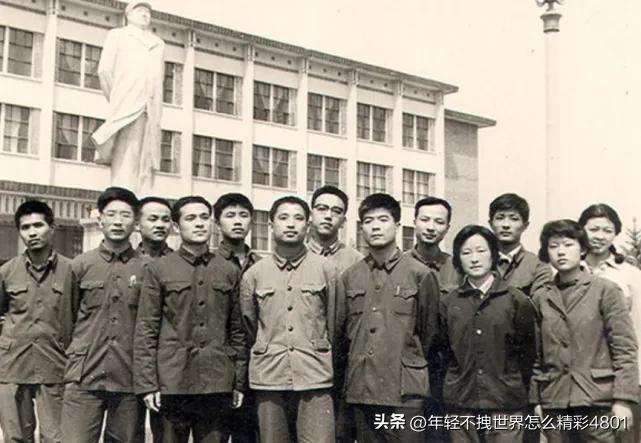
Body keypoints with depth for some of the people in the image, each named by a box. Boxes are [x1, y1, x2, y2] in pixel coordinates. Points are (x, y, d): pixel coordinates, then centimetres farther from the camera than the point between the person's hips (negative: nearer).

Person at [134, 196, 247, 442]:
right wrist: (146, 384, -6)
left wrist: (239, 383, 8)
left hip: (217, 385, 2)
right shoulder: (158, 269, 3)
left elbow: (237, 332, 12)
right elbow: (145, 331, 0)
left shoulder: (229, 272, 10)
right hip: (172, 383, -2)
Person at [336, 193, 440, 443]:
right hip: (360, 390, 3)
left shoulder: (420, 275, 0)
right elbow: (340, 331, 14)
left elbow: (429, 332, 6)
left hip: (405, 391, -3)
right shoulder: (350, 277, 8)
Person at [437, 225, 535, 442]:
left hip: (506, 404, -2)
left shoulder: (517, 300, -1)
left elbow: (528, 352, 4)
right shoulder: (448, 303, 5)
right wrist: (458, 384, 11)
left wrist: (516, 390, 8)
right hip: (460, 404, 2)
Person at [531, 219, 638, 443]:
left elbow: (625, 349, -4)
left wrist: (623, 399, -11)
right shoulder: (540, 298, 8)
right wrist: (536, 399, 7)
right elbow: (537, 355, 11)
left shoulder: (605, 290, 0)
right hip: (553, 402, 3)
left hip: (596, 400, -3)